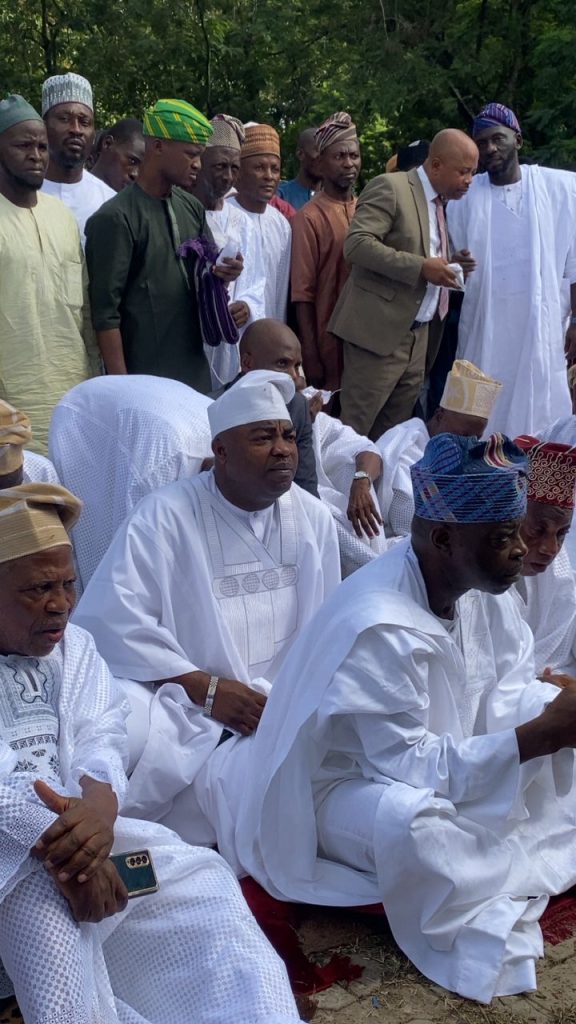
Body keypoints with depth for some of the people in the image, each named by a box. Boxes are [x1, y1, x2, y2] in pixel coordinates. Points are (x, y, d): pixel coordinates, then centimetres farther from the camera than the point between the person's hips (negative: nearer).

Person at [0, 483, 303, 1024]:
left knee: (201, 880, -11)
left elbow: (99, 737, -4)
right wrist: (49, 840, -34)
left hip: (74, 824, 6)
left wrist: (98, 802, -28)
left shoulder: (73, 645, 13)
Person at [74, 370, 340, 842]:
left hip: (288, 713, 5)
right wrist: (207, 689, -19)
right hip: (187, 713, -4)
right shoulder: (166, 516, -8)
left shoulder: (313, 517, 8)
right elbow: (107, 618, -17)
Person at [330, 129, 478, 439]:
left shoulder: (438, 203, 16)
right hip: (380, 332, -8)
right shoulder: (390, 187, -9)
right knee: (353, 431, -4)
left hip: (417, 335, 8)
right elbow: (356, 244, -20)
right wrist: (421, 267, -24)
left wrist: (446, 263, 6)